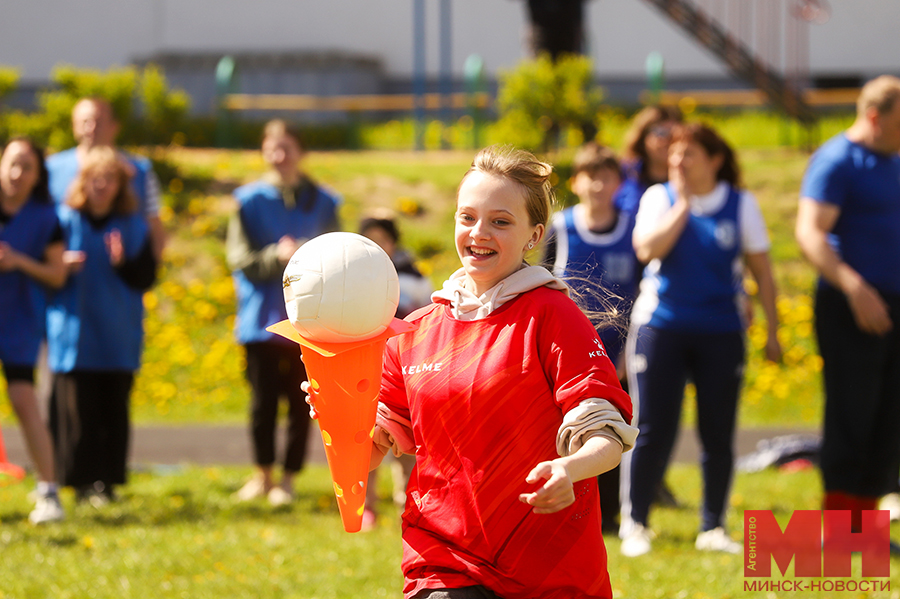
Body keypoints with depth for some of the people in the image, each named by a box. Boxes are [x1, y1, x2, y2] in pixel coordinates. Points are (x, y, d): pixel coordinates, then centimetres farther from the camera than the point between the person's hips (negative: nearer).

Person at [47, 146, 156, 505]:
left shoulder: (134, 226, 7)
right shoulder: (65, 220, 1)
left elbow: (147, 277, 3)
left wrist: (123, 263, -14)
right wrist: (62, 266, -18)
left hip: (118, 336, 2)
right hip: (74, 332, -2)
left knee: (114, 408, 2)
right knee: (77, 408, -6)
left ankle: (107, 480, 9)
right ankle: (83, 479, 0)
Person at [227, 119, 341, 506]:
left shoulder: (322, 203, 7)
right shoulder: (249, 201, 2)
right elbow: (240, 259, -3)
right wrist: (276, 256, -19)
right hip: (262, 319, -1)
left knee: (300, 403, 2)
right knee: (263, 401, 3)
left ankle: (289, 477, 12)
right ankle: (263, 473, 19)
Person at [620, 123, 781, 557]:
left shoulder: (741, 205, 5)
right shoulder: (659, 198, 3)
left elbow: (762, 272, 8)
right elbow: (647, 248, -15)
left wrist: (772, 333, 6)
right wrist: (684, 203, -10)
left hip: (722, 331, 1)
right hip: (660, 325, -1)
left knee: (718, 435, 2)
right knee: (652, 431, -3)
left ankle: (713, 528, 12)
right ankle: (634, 524, 7)